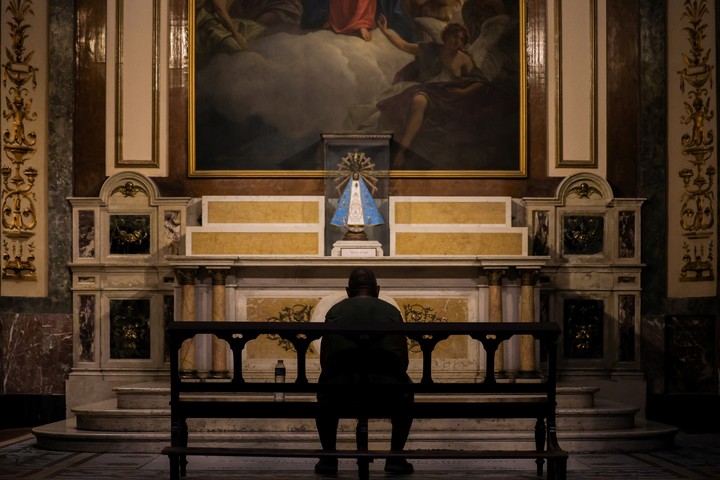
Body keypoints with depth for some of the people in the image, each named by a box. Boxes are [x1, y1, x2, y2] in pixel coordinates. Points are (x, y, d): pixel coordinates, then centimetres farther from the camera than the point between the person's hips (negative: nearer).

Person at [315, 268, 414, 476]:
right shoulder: (391, 311, 25)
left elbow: (324, 359, 28)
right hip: (386, 384, 0)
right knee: (405, 394, 36)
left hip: (340, 384, 0)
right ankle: (396, 457, 27)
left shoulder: (336, 310, 25)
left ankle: (328, 457, 28)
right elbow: (403, 360, 29)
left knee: (325, 396, 38)